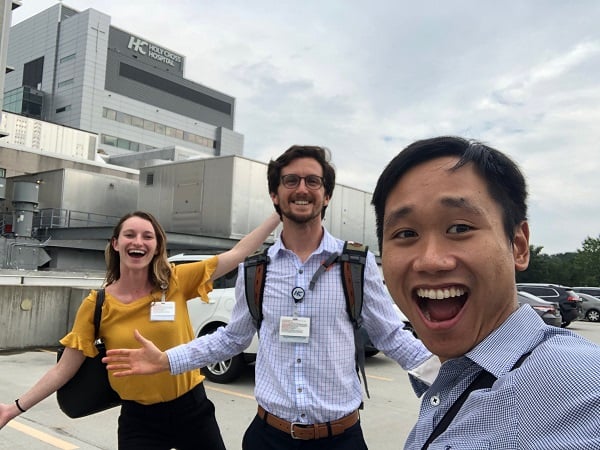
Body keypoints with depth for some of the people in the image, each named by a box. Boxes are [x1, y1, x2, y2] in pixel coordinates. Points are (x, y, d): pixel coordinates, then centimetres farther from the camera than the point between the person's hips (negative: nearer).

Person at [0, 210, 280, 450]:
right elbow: (64, 369, -1)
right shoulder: (97, 304, -7)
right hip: (139, 419, 0)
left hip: (192, 409, 1)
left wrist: (280, 213, -12)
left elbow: (238, 252, -10)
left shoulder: (177, 281, -8)